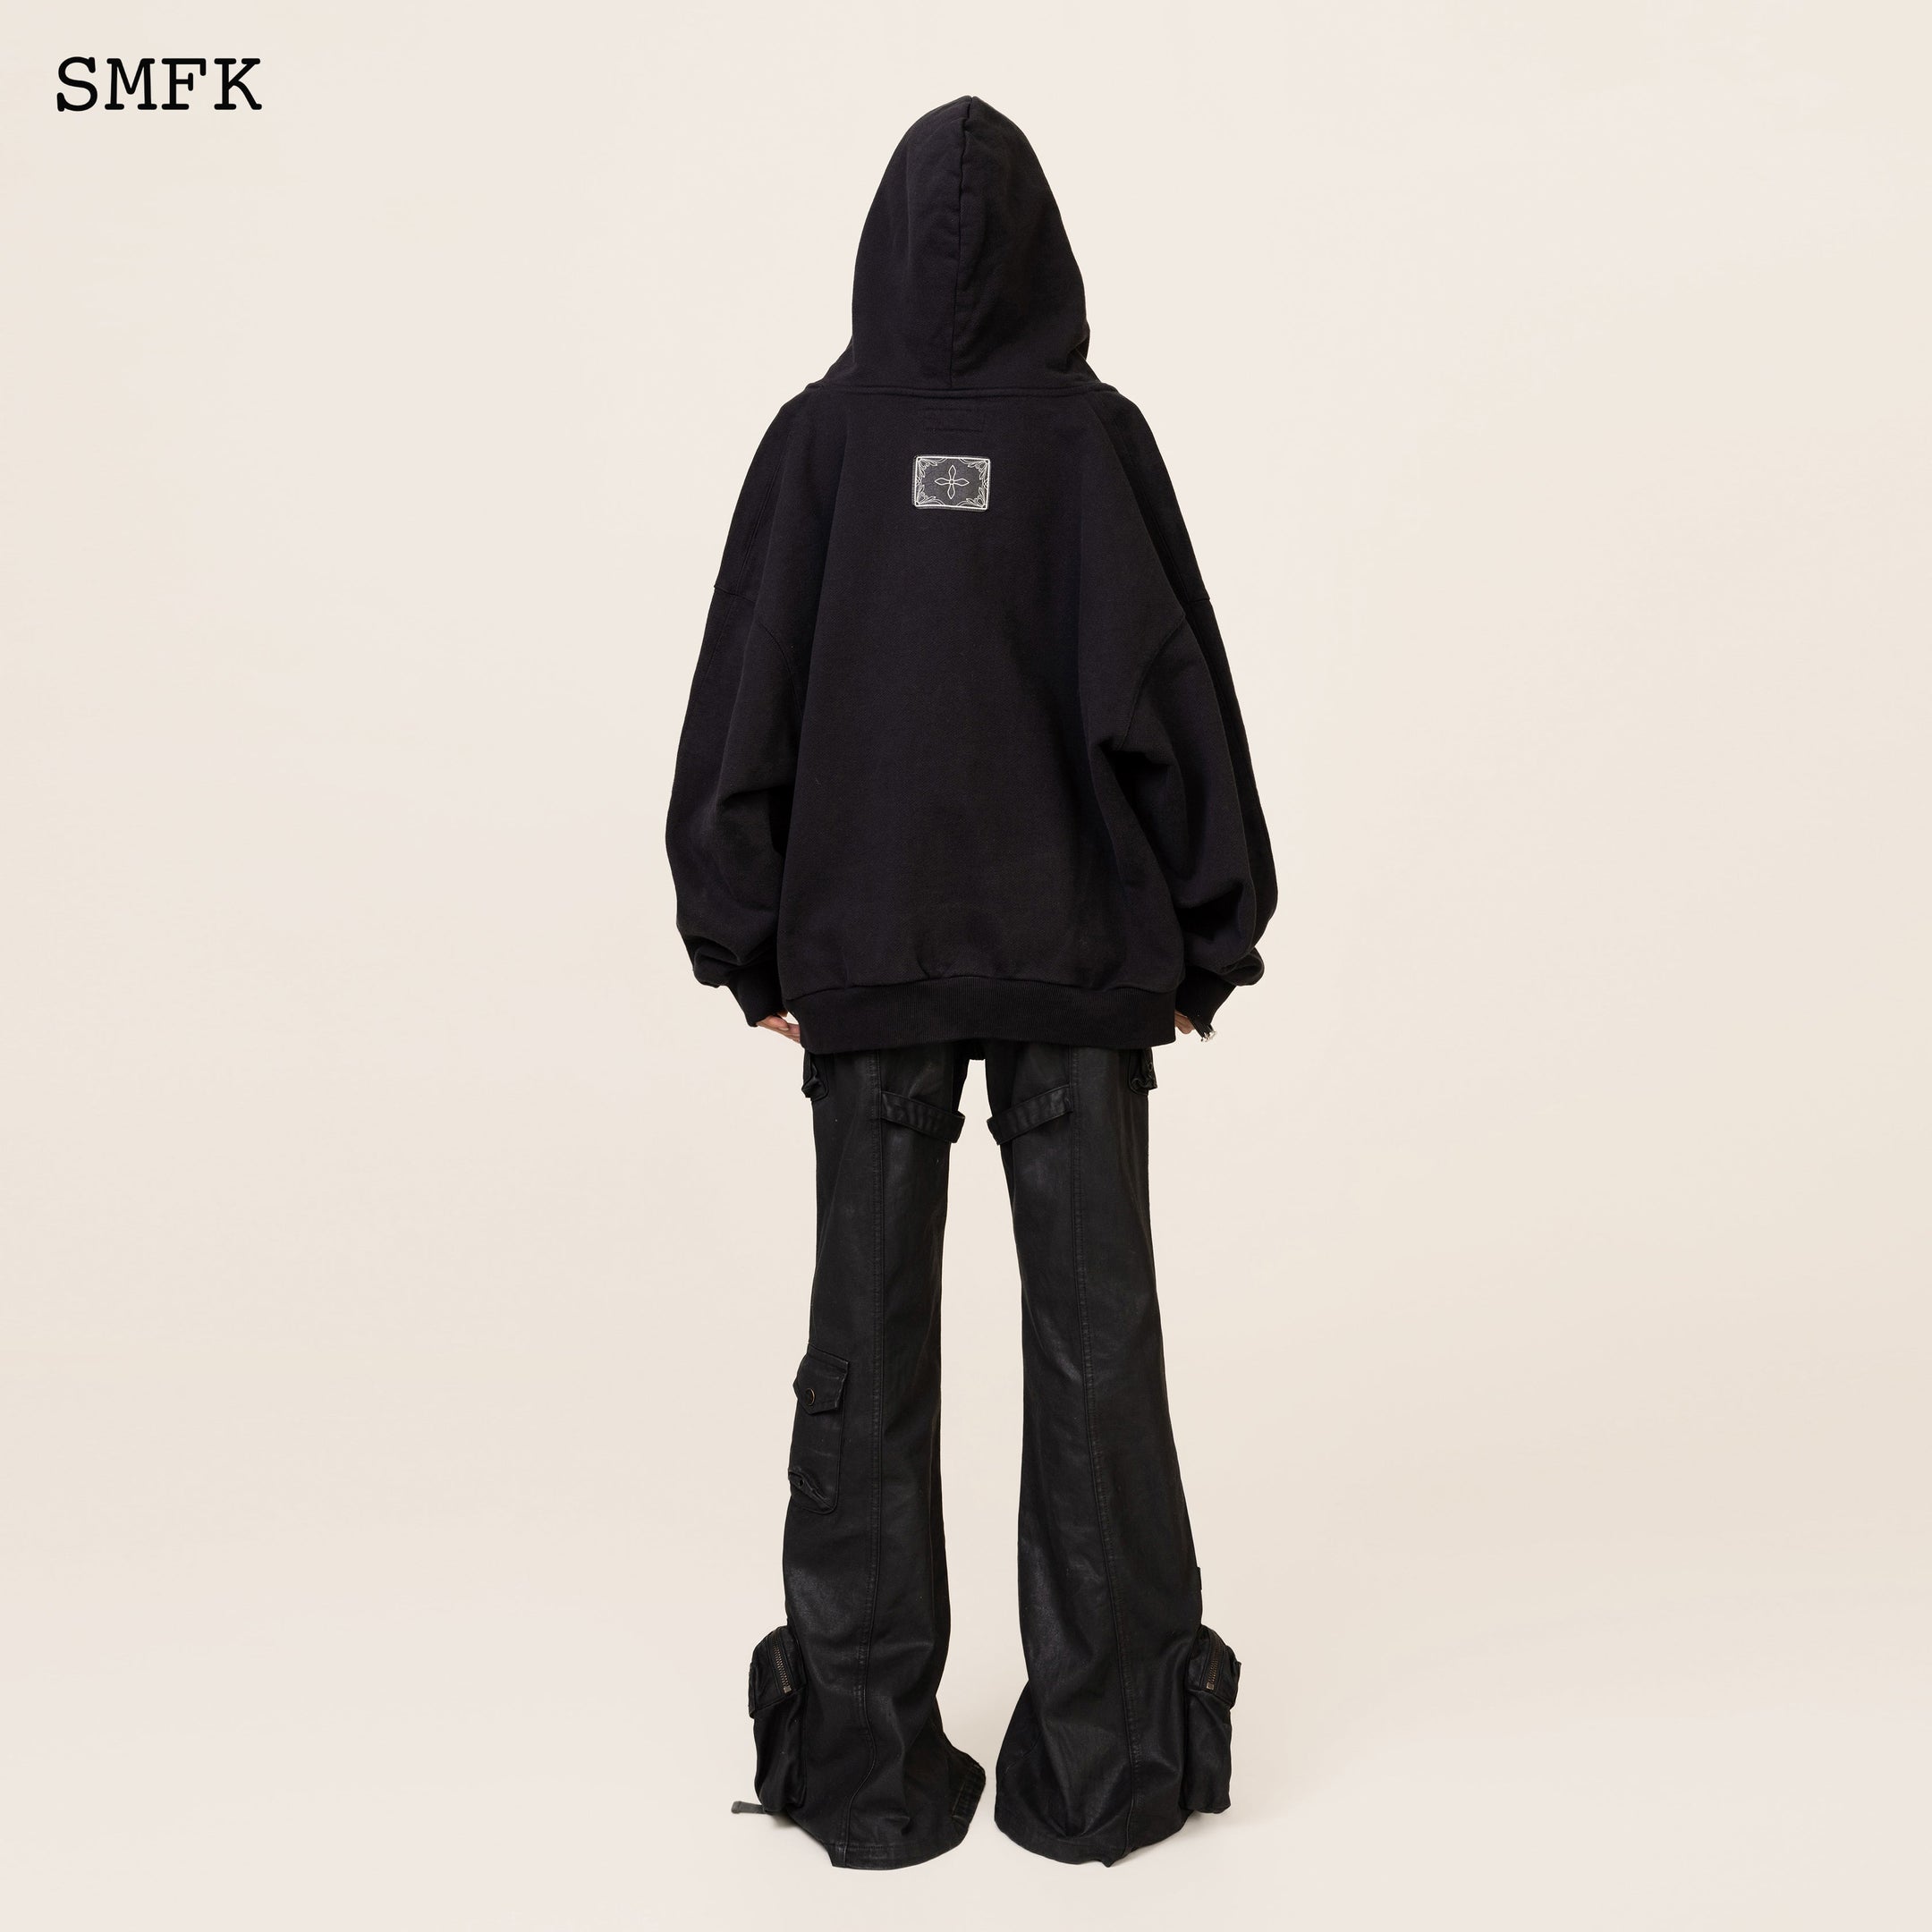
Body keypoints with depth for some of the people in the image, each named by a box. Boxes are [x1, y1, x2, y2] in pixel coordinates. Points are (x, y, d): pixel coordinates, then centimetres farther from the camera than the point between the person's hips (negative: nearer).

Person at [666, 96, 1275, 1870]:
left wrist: (751, 952, 7)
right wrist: (1208, 942, 3)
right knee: (1093, 1338, 7)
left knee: (868, 1343, 8)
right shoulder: (1097, 434, -3)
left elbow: (745, 710, -1)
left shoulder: (818, 436, 0)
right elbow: (1168, 696, -5)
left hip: (863, 950, 1)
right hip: (1078, 946, -1)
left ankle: (868, 1764, 17)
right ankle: (1100, 1759, 16)